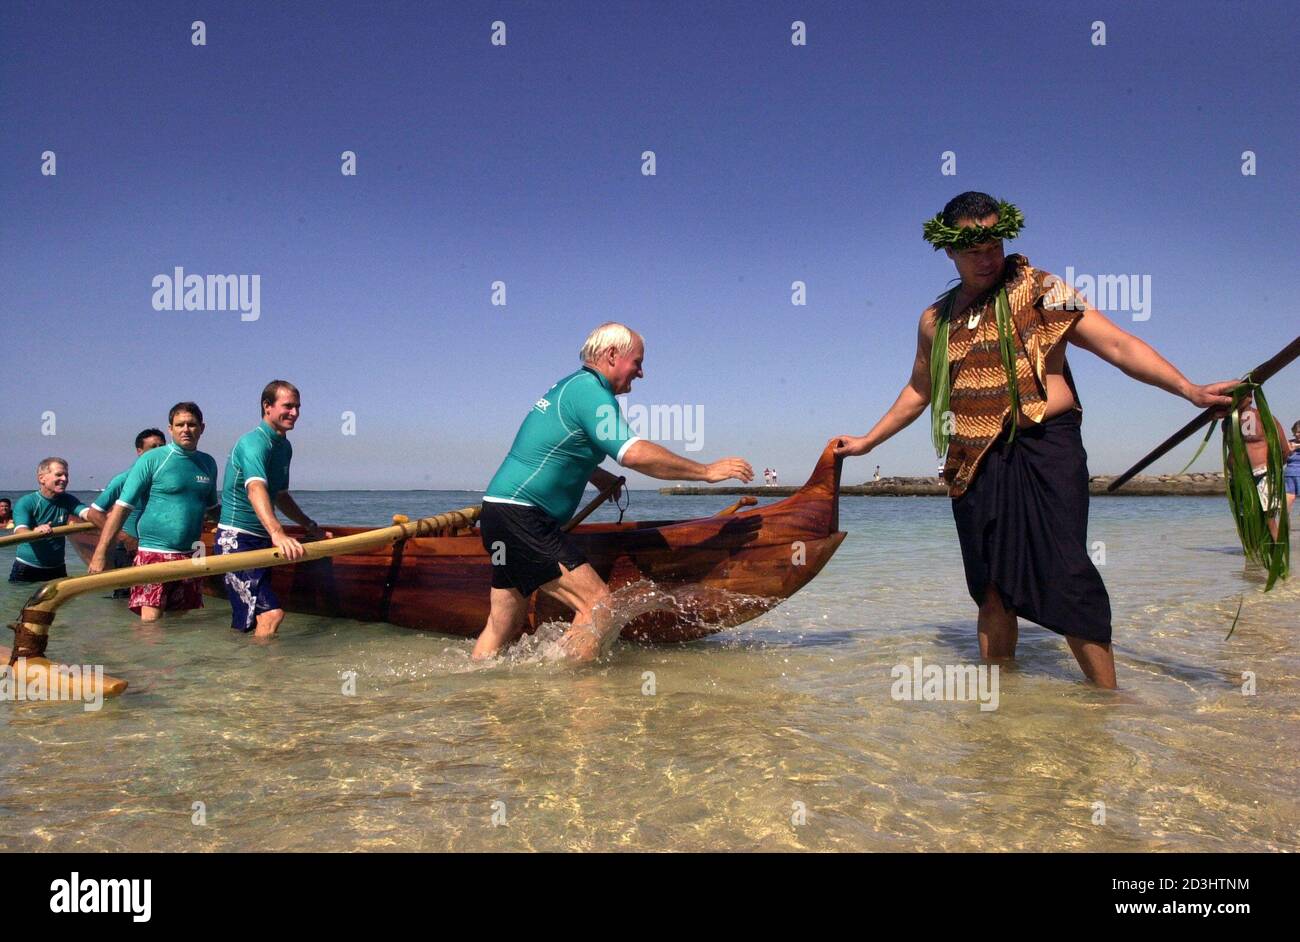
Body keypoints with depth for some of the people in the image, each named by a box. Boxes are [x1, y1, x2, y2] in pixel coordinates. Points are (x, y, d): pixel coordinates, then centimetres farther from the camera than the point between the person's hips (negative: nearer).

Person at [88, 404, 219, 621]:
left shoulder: (208, 463, 11)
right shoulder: (151, 460, -4)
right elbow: (122, 507, -7)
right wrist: (100, 554, -12)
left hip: (189, 556, 5)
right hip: (154, 552, -5)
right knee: (150, 621, -10)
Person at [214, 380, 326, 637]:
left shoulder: (284, 447, 12)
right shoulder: (254, 443, -19)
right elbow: (256, 488, -38)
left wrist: (311, 526, 25)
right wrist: (277, 532, -54)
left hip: (261, 539, 10)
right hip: (237, 539, -10)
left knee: (245, 625, 14)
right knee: (271, 613, -22)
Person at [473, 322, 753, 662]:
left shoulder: (569, 386, 20)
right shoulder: (589, 389, -12)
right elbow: (636, 454, -22)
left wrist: (598, 476, 32)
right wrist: (707, 471, -15)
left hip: (500, 513, 11)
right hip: (519, 515, -11)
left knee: (504, 626, 14)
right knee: (600, 608, -13)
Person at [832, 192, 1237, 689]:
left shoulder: (1042, 292, 1)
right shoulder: (936, 319, 14)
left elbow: (1120, 346, -6)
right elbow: (919, 391, 27)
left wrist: (1189, 390, -19)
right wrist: (867, 441, 30)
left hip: (1045, 450, -4)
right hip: (974, 465, 4)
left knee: (1065, 576, -11)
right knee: (991, 587, 7)